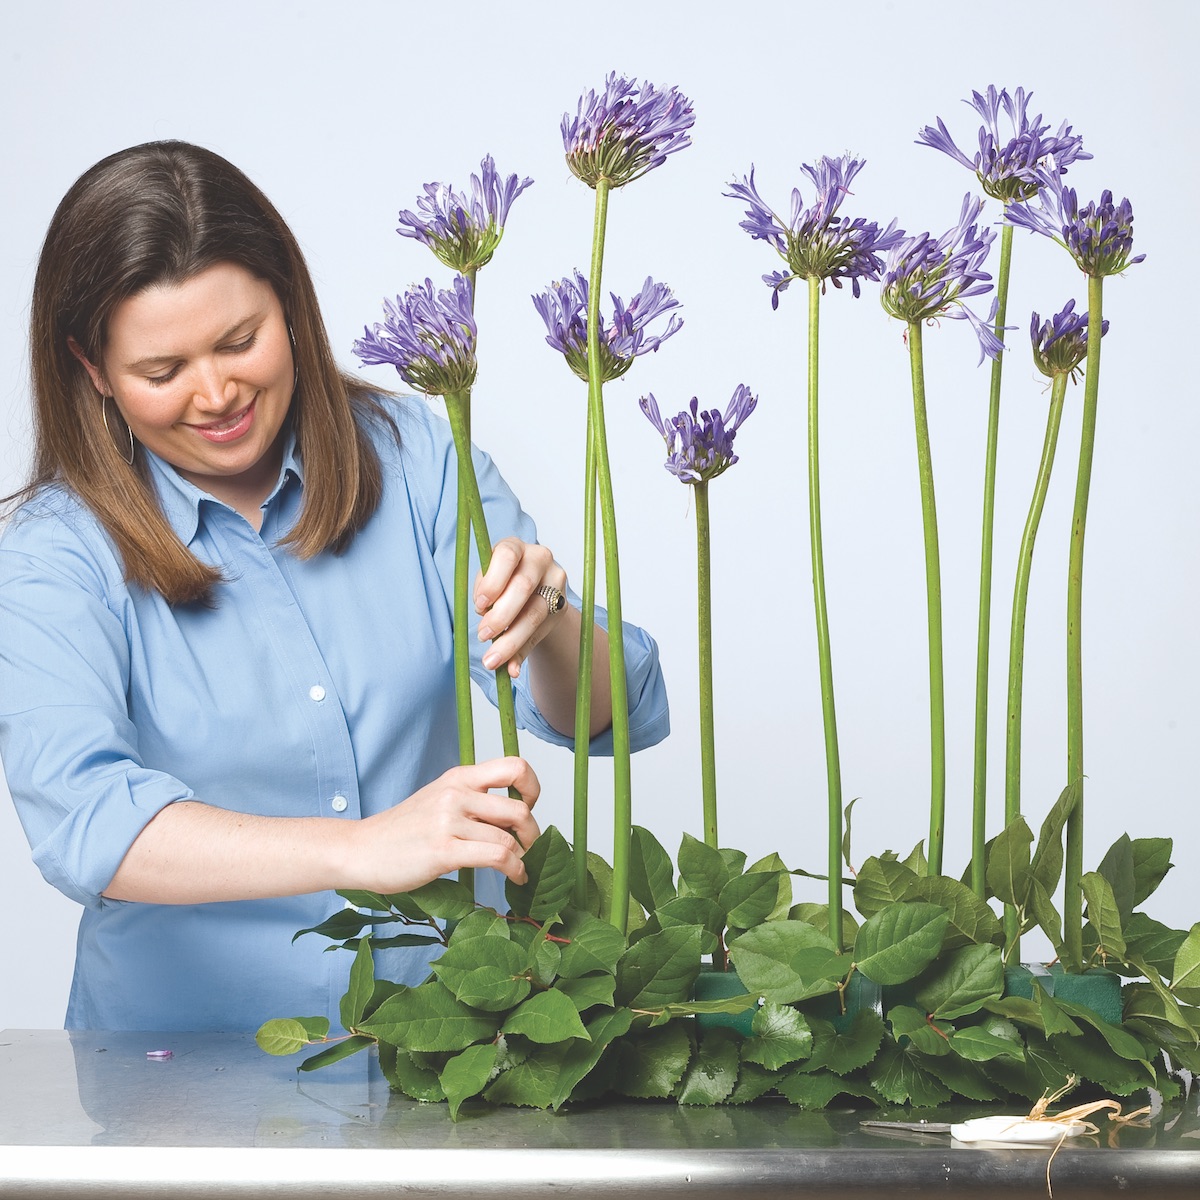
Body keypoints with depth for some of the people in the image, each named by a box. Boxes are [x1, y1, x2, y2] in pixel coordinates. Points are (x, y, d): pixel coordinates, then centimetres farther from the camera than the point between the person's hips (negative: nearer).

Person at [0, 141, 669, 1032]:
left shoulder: (412, 457, 2)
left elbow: (621, 714, 0)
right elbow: (79, 820, -23)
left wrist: (546, 629, -23)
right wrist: (360, 849, -36)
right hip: (192, 1059, -1)